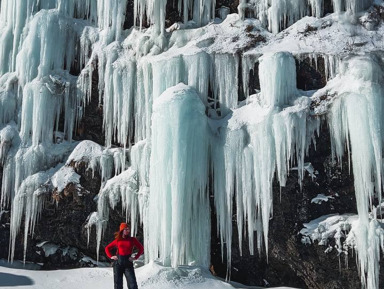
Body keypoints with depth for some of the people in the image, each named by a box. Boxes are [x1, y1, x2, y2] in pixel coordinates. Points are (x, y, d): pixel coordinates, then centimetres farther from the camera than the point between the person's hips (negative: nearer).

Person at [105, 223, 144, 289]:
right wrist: (111, 256, 2)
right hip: (118, 262, 1)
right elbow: (107, 248, 16)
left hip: (128, 263, -1)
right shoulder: (117, 240, 7)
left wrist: (135, 257, -2)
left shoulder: (132, 240, 4)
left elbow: (141, 249, 9)